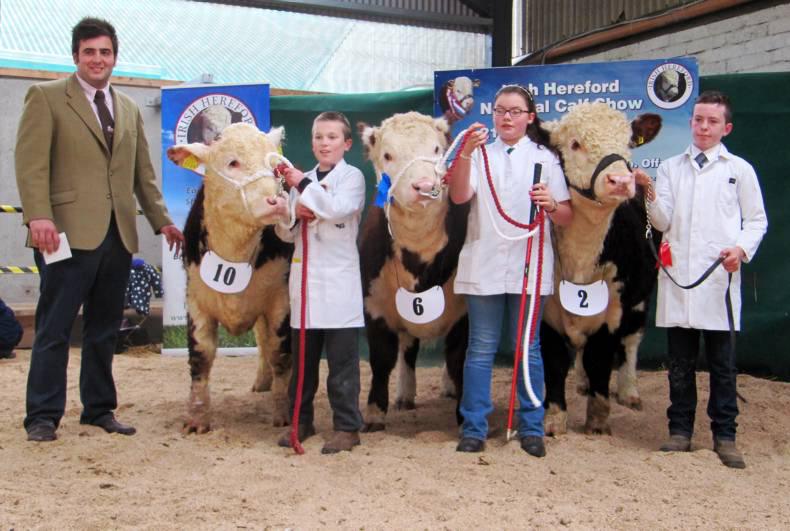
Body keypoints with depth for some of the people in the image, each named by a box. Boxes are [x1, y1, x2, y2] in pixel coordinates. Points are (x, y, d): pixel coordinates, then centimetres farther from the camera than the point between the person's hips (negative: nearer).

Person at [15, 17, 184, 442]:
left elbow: (143, 172, 21)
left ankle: (99, 409, 20)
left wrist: (161, 220, 14)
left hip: (117, 235, 5)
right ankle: (43, 416, 8)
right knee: (54, 328, 0)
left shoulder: (129, 109, 19)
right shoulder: (46, 97, 2)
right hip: (71, 232, -5)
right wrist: (38, 216, -18)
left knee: (104, 330, 11)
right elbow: (30, 162, -7)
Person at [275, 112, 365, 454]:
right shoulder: (302, 180, 15)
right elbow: (286, 233, 14)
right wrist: (294, 214, -7)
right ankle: (301, 420, 22)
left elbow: (338, 208, -19)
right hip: (305, 277, 5)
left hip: (339, 281, -5)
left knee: (342, 361, -1)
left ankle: (347, 426, 5)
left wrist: (304, 185, -10)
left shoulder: (353, 177, 1)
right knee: (302, 359, 11)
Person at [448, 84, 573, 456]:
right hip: (483, 266, 0)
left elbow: (567, 218, 6)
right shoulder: (480, 154, 8)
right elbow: (459, 196, -11)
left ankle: (531, 428, 16)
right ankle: (474, 428, 12)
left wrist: (551, 204, -17)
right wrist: (466, 153, -25)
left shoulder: (544, 158, 9)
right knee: (481, 350, 5)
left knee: (529, 349, 6)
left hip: (529, 266, 0)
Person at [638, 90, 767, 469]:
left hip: (719, 278, -2)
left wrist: (742, 248, -10)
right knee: (680, 362, 7)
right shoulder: (670, 168, 14)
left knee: (722, 362, 2)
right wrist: (650, 193, -12)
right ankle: (680, 430, 16)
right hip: (677, 278, 2)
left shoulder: (739, 169, 9)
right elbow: (663, 222, 6)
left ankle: (724, 435, 10)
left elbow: (757, 220, 9)